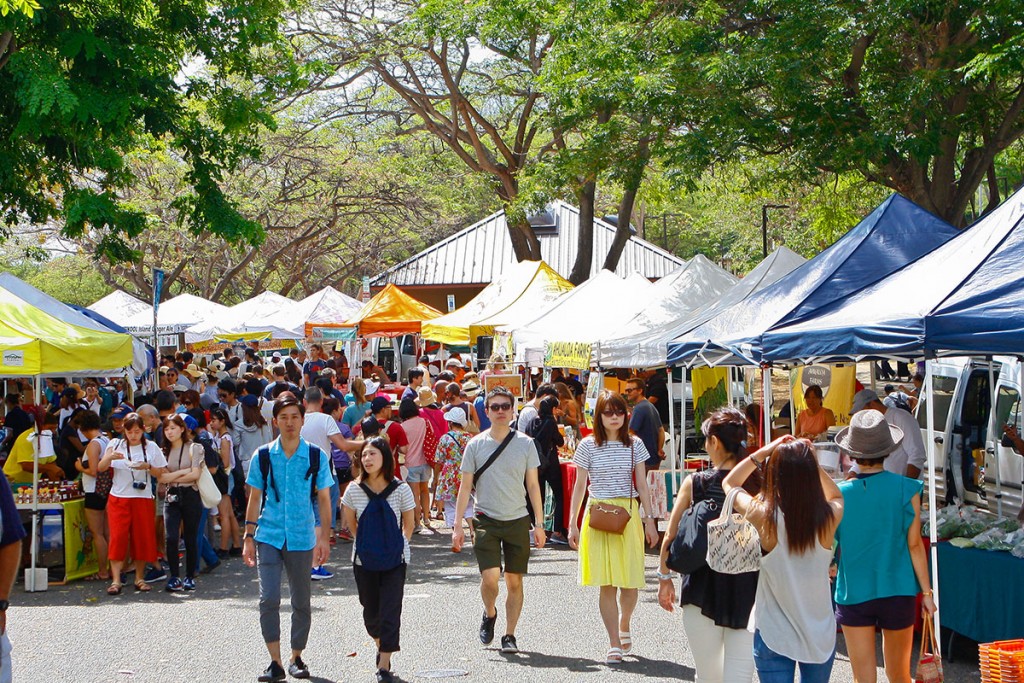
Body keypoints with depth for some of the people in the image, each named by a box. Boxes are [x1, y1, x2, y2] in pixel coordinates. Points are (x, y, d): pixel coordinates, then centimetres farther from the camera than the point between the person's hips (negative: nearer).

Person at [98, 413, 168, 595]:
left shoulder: (151, 447, 4)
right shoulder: (115, 445, 5)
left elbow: (160, 473, 6)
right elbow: (100, 468, -1)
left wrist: (147, 467, -13)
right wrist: (110, 457, -21)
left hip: (143, 499, 0)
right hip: (118, 498, 0)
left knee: (142, 538, 2)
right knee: (118, 537, -8)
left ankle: (139, 578, 13)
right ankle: (116, 580, -8)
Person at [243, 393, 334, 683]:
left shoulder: (316, 457, -1)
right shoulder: (263, 456, 1)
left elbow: (324, 499, 4)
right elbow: (255, 498, 7)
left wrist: (324, 538, -1)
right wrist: (248, 538, 5)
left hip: (301, 539, 0)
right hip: (269, 536, 0)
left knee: (301, 603, 9)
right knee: (268, 599, -11)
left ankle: (296, 657, 25)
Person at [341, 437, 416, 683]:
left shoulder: (400, 490, -10)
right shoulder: (354, 490, -7)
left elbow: (409, 524, 5)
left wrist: (398, 546, 6)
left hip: (395, 560, -2)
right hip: (364, 561, 2)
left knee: (390, 611, -6)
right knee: (371, 610, 12)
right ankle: (381, 646, 41)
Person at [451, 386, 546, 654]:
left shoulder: (525, 443, 2)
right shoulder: (475, 445, 1)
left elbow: (533, 485, 6)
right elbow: (465, 486, 5)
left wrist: (539, 524, 1)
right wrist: (458, 525, 0)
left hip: (518, 521, 1)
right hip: (487, 520, -1)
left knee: (514, 581, 3)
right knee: (490, 577, -13)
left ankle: (509, 635, 15)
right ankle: (489, 613, 18)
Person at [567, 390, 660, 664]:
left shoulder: (635, 444, 6)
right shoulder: (587, 446, 3)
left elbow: (642, 485, 8)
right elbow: (579, 486, 6)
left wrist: (649, 520, 4)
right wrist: (573, 523, 3)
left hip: (628, 514, 1)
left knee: (629, 581, 1)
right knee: (607, 583, -4)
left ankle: (624, 627, 30)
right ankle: (615, 644, 0)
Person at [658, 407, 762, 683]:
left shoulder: (695, 483, -5)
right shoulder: (759, 484, -4)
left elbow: (670, 537, -1)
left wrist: (664, 577, 12)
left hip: (703, 588, 0)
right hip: (748, 590, 0)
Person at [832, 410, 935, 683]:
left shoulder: (840, 494, -8)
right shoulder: (907, 489, -8)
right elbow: (915, 544, -6)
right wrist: (927, 592, 1)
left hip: (853, 595, -1)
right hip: (898, 593, 1)